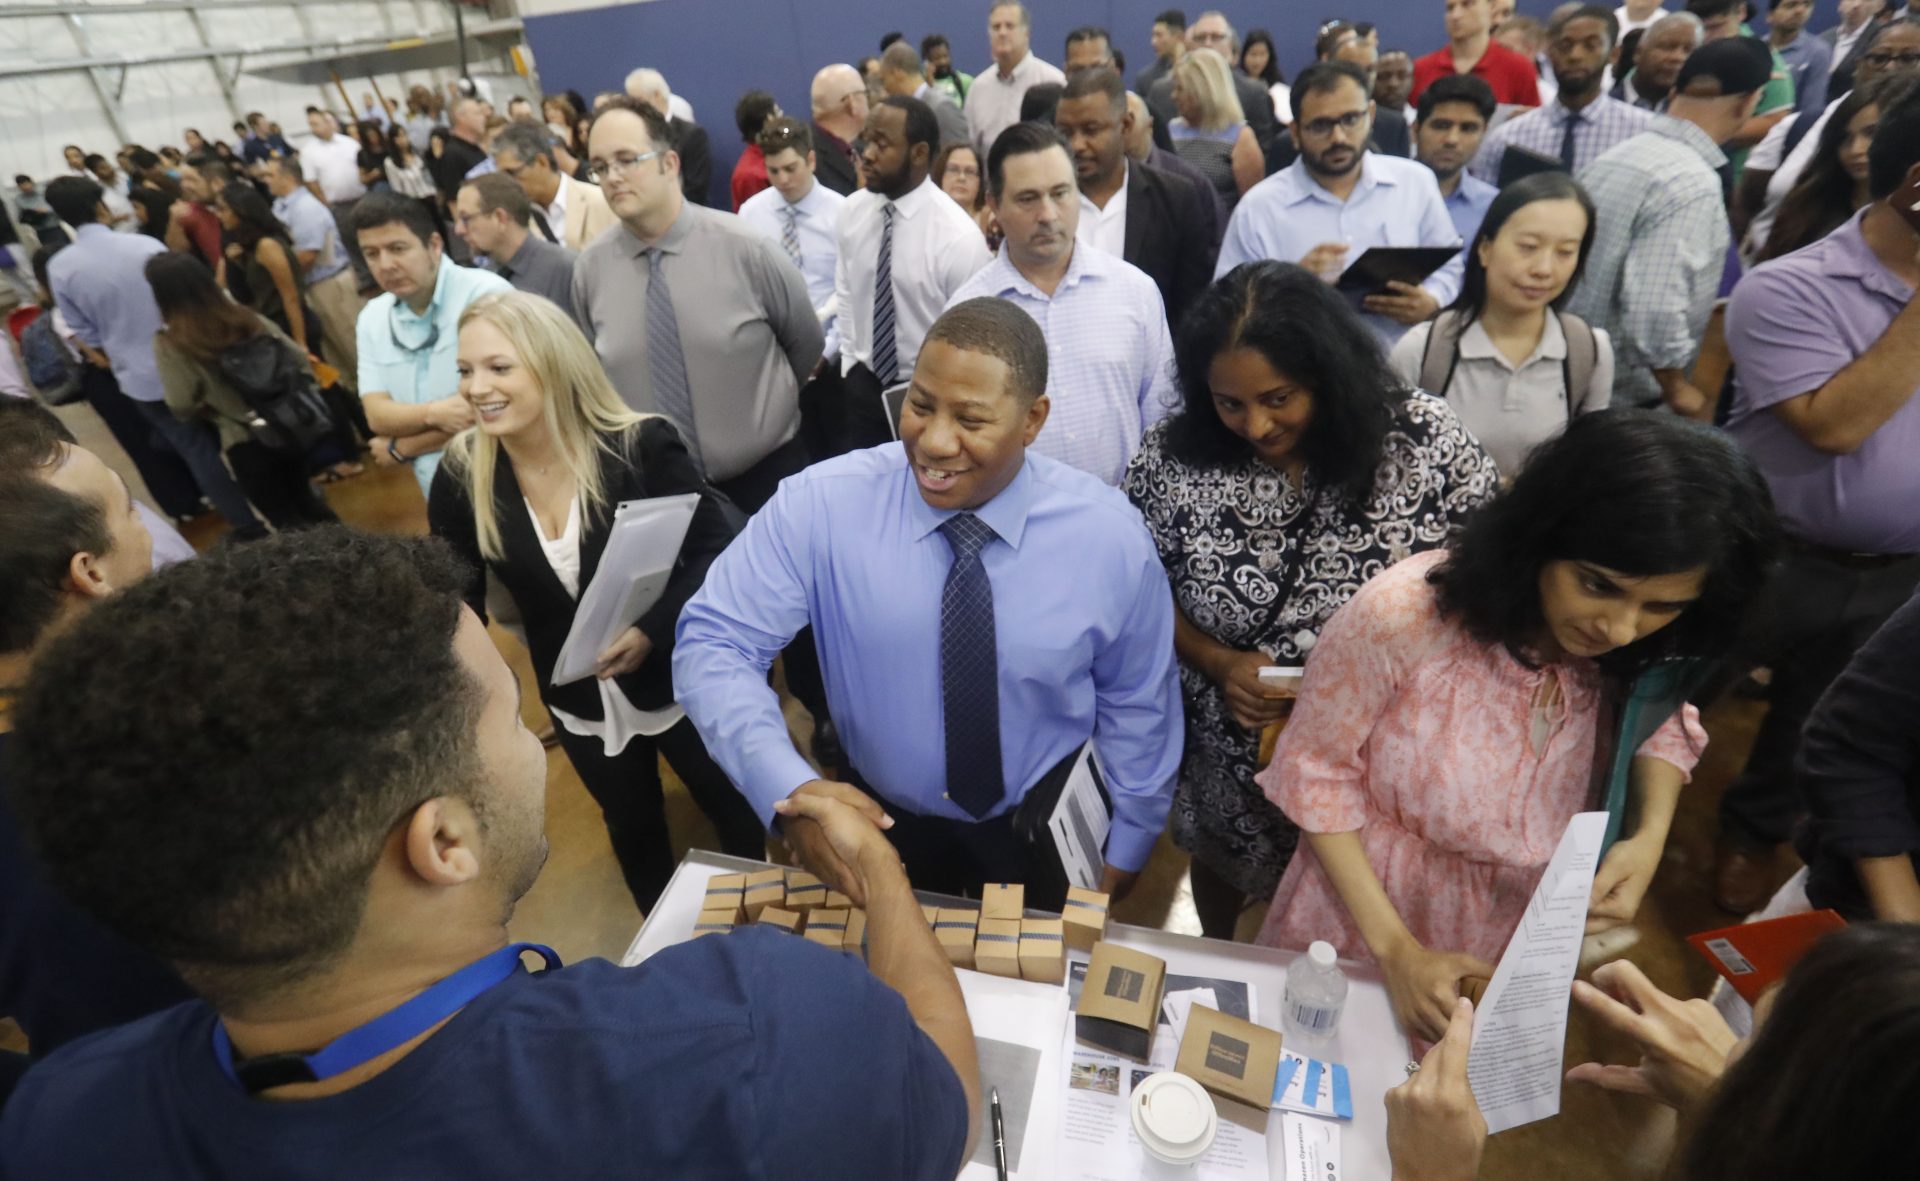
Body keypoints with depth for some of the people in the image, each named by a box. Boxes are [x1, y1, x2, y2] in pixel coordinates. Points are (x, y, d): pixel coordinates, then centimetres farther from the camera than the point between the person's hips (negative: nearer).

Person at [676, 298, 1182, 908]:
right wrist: (791, 790, -38)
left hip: (1044, 832, 0)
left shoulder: (1110, 534, -21)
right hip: (879, 819, 1)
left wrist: (1125, 852, 1)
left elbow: (1137, 704, -8)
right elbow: (713, 643, -22)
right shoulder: (819, 504, -23)